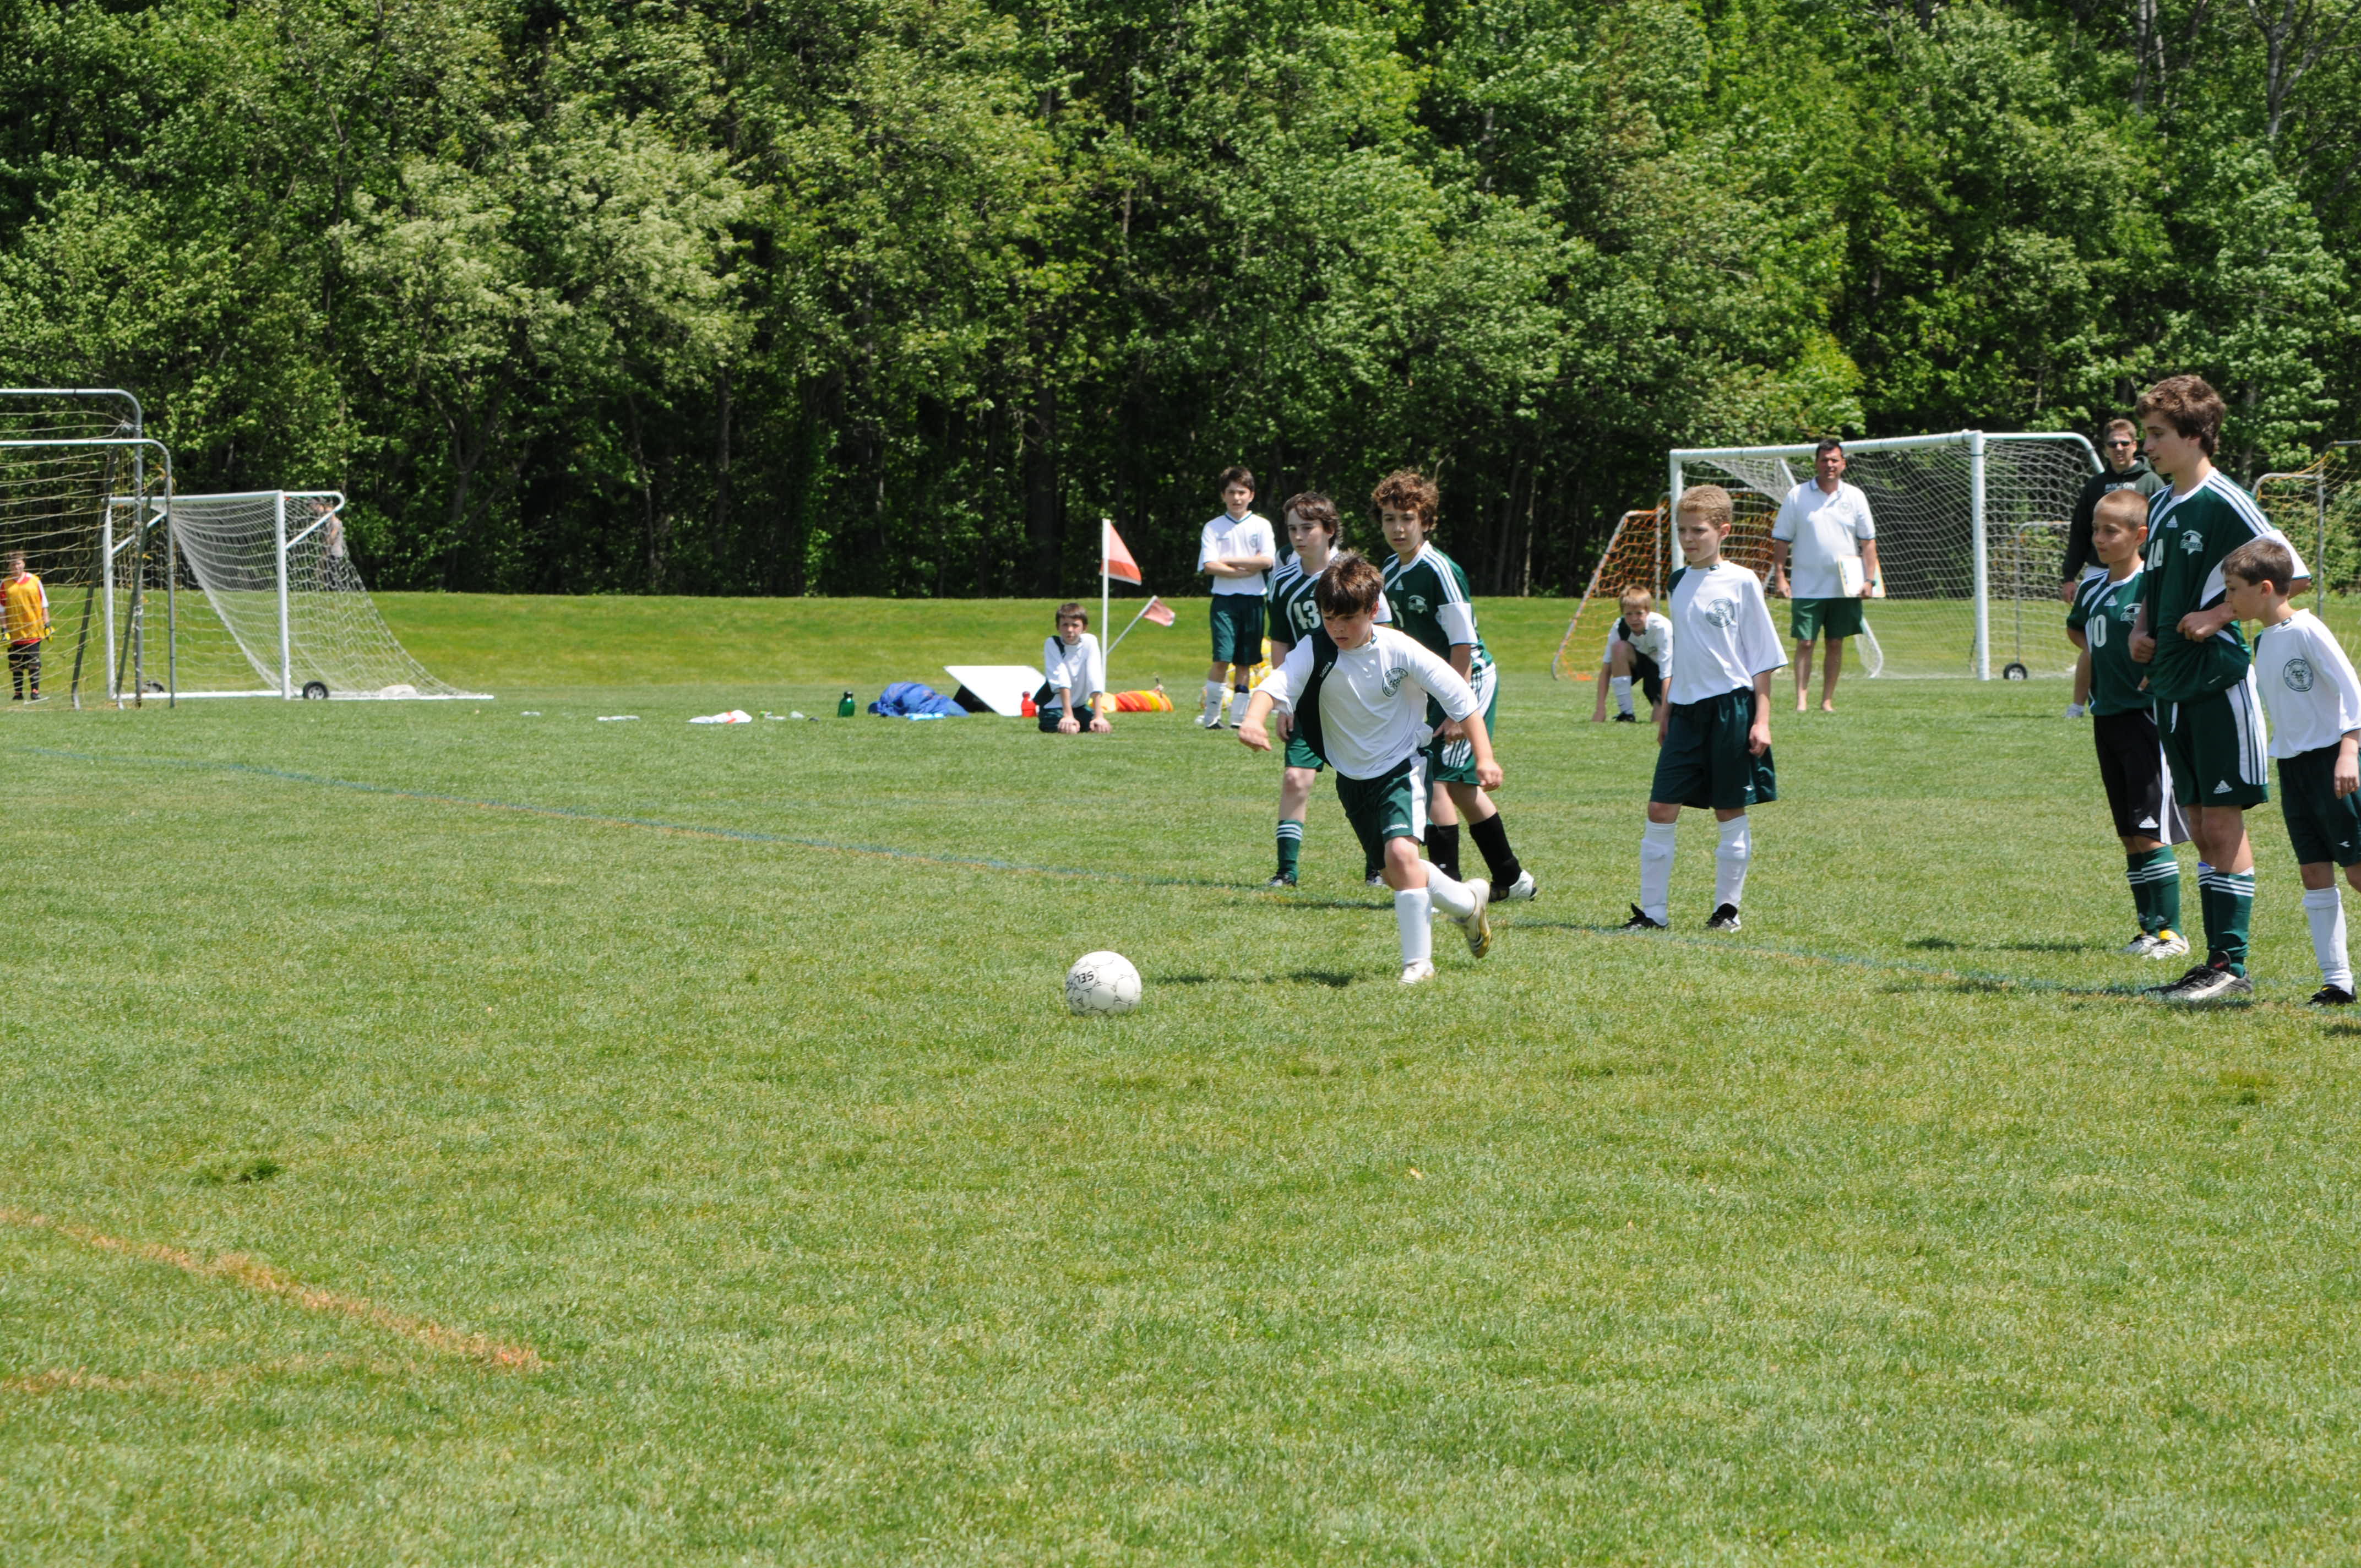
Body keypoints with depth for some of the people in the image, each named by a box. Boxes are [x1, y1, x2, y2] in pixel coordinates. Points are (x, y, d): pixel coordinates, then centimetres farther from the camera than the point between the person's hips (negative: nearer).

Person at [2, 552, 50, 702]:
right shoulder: (5, 585, 2)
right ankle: (18, 693, 9)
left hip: (34, 631, 0)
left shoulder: (34, 581, 4)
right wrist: (5, 630, -2)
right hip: (15, 633, 0)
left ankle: (35, 691, 2)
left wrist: (47, 625, 5)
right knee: (16, 664, 3)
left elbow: (44, 604, 9)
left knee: (34, 664, -2)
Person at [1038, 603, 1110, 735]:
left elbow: (1096, 680, -17)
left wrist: (1099, 716, -26)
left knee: (1105, 729, -19)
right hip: (1055, 705, -3)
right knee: (1070, 730, -30)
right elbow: (1061, 681, -25)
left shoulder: (1090, 642, -10)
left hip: (1080, 705, 3)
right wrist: (1068, 715, -33)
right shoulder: (1052, 644, -16)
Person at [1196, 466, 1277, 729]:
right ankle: (1211, 714, -3)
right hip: (1225, 599, -1)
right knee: (1223, 659, -12)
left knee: (1245, 662, 3)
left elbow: (1267, 560, -7)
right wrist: (1246, 571, -10)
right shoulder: (1213, 527, 6)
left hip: (1253, 600, 1)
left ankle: (1238, 714, 9)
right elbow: (1209, 566, -5)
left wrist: (1229, 561, -6)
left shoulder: (1261, 525, 7)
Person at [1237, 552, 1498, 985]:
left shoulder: (1398, 650, -19)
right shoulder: (1316, 652, -18)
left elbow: (1459, 696, -10)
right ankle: (1469, 901, 41)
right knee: (1395, 874, 13)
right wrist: (1253, 719, -57)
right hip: (1352, 778, 4)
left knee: (1400, 852, -25)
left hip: (1402, 766, -4)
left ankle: (1418, 960, -13)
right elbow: (1276, 686, -35)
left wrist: (1484, 757, -14)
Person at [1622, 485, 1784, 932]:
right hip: (1686, 709, 5)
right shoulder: (1679, 582, 12)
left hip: (1730, 706, -5)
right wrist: (1665, 708, 21)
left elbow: (1762, 657, -3)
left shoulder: (1741, 583, -5)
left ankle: (1727, 907, 13)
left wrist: (1762, 719, -8)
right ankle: (1653, 911, 2)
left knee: (1730, 812, 2)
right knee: (1661, 809, -2)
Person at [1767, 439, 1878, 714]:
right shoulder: (1797, 496, 1)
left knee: (1836, 644, 5)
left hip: (1844, 587, 2)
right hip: (1807, 586, -2)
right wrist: (1779, 575, -5)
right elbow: (1781, 540, 3)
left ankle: (1827, 700, 12)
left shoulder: (1854, 496, 6)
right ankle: (1801, 700, -5)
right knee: (1804, 643, -5)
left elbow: (1868, 541, 7)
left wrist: (1869, 579, -1)